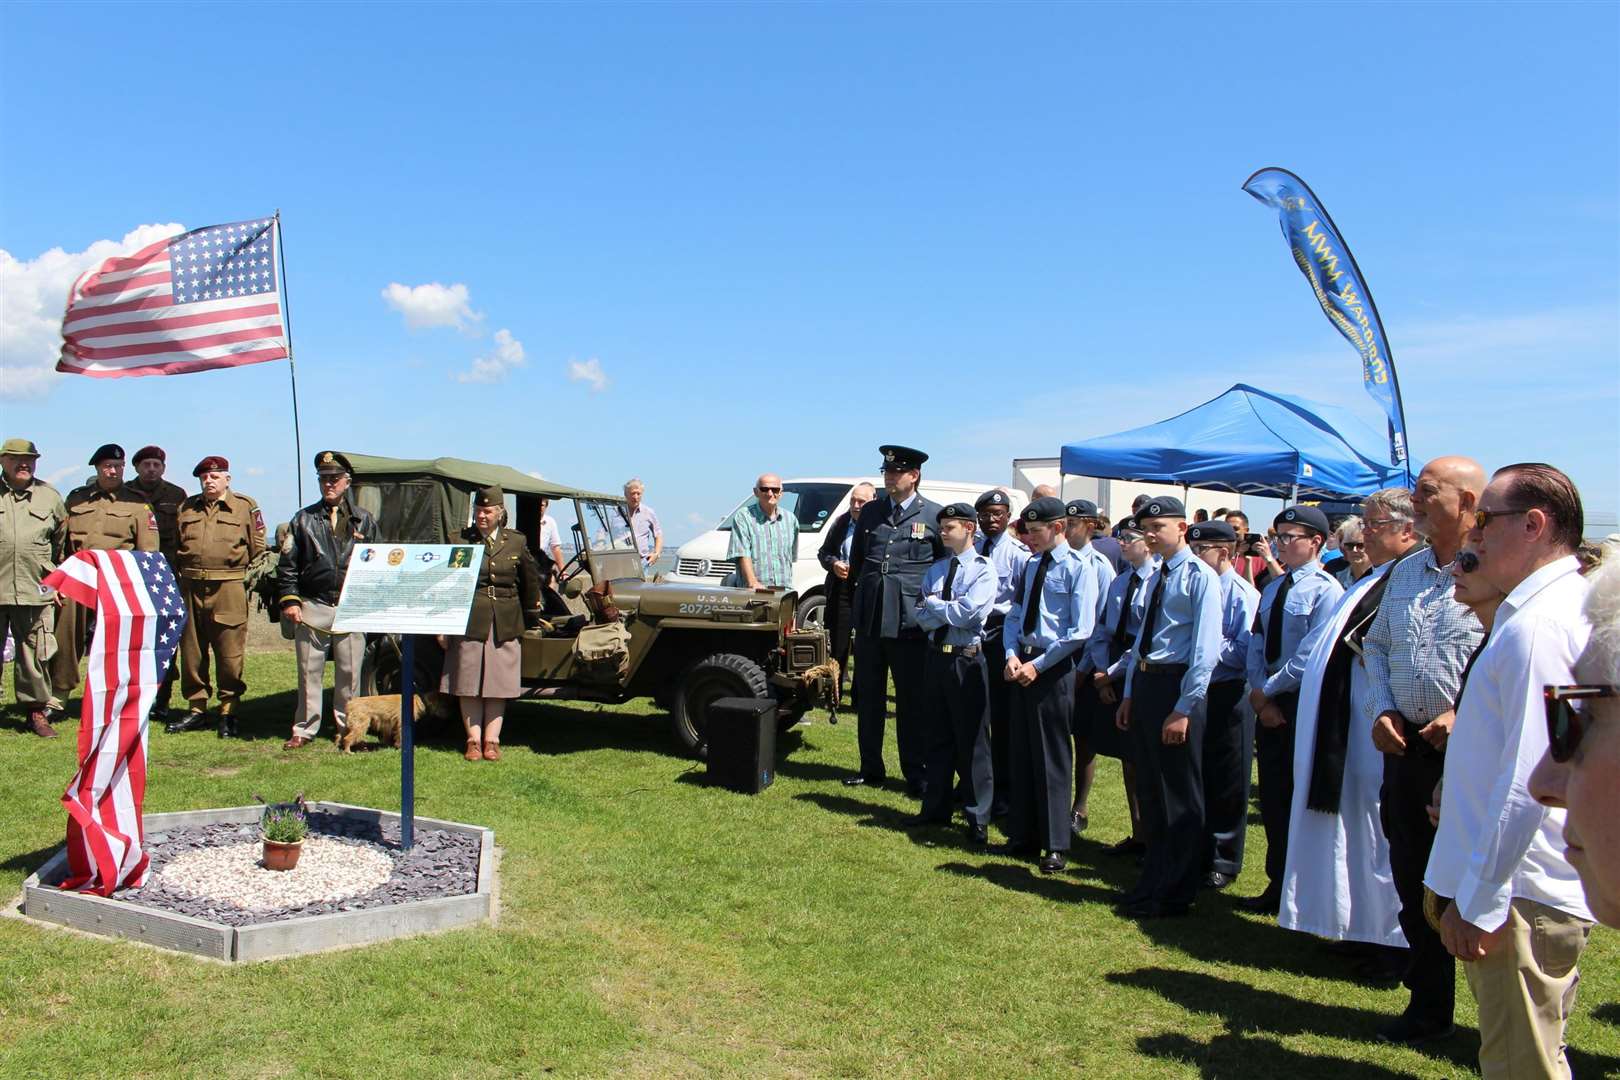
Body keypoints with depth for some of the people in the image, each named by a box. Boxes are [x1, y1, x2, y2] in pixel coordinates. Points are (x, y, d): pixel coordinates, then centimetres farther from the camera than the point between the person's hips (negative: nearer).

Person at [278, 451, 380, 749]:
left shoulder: (364, 520, 9)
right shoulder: (303, 519, 9)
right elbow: (287, 564, 8)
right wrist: (289, 600, -2)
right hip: (312, 607, 0)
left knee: (349, 672, 4)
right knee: (309, 671, 5)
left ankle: (348, 727, 16)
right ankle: (304, 730, 13)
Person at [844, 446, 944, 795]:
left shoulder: (934, 515, -3)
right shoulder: (870, 512, 10)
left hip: (910, 622, -4)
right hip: (869, 618, 5)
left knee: (912, 701, 3)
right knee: (868, 697, 12)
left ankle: (915, 774, 13)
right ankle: (870, 768, 23)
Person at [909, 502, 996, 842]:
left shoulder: (983, 569, -5)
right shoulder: (935, 570, 11)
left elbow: (969, 613, -18)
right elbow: (922, 618, 4)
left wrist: (933, 603, -5)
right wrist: (950, 610, -12)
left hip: (966, 659, -6)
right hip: (936, 657, 6)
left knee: (971, 740, 1)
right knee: (935, 737, 13)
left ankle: (977, 818, 10)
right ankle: (935, 808, 25)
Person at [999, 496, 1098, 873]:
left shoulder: (1078, 569, -10)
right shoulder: (1030, 565, 11)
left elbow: (1080, 631, -15)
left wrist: (1037, 665, -15)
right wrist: (1012, 656, -3)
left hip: (1054, 668, -7)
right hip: (1022, 664, 7)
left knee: (1052, 757, 1)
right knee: (1021, 753, 11)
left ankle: (1056, 845, 12)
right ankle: (1022, 836, 22)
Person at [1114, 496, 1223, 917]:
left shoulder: (1200, 577, -12)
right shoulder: (1156, 577, 15)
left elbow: (1205, 649, -18)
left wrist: (1184, 709, -21)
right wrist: (1129, 693, 16)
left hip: (1177, 685, -9)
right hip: (1144, 682, 9)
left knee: (1179, 794, 2)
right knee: (1149, 789, 17)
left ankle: (1173, 895, 13)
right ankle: (1155, 879, 31)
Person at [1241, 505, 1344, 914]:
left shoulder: (1325, 589, -11)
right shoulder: (1272, 589, 13)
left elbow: (1312, 655, -17)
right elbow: (1256, 646, 10)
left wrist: (1268, 690, -12)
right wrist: (1259, 695, -3)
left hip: (1304, 703, -7)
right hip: (1269, 702, 7)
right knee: (1272, 796, 11)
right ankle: (1278, 883, 21)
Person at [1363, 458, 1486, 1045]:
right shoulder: (1405, 572, 12)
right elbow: (1376, 645, 20)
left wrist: (1467, 716, -19)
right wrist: (1382, 710, 7)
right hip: (1406, 746, 7)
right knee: (1413, 880, 14)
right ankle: (1428, 1005, 30)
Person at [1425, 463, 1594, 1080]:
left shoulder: (1537, 625, -22)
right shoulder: (1569, 606, 13)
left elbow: (1529, 781, -25)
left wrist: (1478, 903, -21)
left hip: (1519, 894, -10)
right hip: (1544, 888, 10)